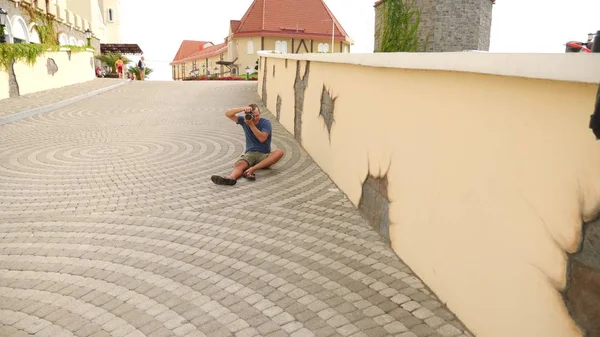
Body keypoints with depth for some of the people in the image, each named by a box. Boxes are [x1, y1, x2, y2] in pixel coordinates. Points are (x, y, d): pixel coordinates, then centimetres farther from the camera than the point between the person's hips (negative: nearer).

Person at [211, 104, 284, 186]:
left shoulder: (266, 123, -3)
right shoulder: (244, 120, 4)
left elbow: (262, 139, -18)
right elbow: (228, 114, -5)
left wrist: (251, 124, -22)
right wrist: (242, 108, -19)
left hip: (264, 155, -1)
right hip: (250, 153, 1)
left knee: (279, 152, -32)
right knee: (239, 164, -32)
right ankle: (231, 177, -68)